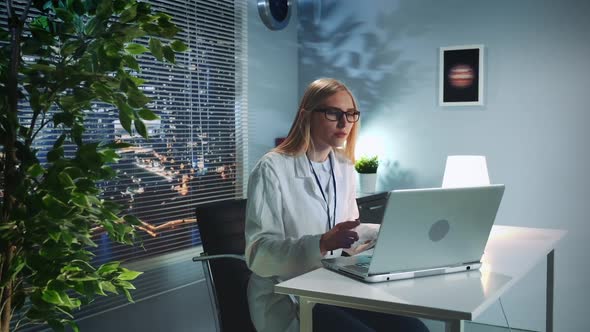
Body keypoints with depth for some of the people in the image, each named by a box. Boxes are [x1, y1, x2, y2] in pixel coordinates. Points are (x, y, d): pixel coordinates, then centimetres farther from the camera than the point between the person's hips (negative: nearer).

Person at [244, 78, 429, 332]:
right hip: (286, 297, -6)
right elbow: (259, 253, -19)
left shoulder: (344, 167, 10)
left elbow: (352, 233, 14)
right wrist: (322, 244, -32)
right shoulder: (272, 169, -12)